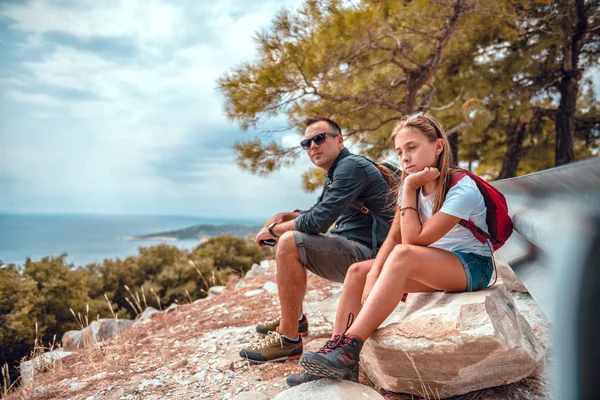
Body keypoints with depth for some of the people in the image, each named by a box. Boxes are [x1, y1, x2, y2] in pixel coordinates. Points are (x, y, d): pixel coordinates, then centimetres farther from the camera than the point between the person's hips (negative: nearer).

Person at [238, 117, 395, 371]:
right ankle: (295, 319, 21)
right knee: (287, 234, 20)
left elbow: (319, 221, -23)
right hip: (351, 248, 11)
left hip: (368, 253, -11)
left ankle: (288, 340, -17)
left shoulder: (351, 166, -16)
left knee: (289, 243, -23)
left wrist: (274, 229, -9)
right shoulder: (334, 174, 16)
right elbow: (319, 213, 28)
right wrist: (285, 217, 8)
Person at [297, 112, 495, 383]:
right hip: (432, 265, 8)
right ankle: (338, 360, -15)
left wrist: (409, 189, -20)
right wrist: (374, 275, -19)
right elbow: (393, 237, -4)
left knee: (404, 255, -36)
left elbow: (413, 240, -24)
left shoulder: (462, 189, -21)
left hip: (473, 267, -7)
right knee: (358, 272, -9)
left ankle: (348, 349, -38)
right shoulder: (414, 183, 1)